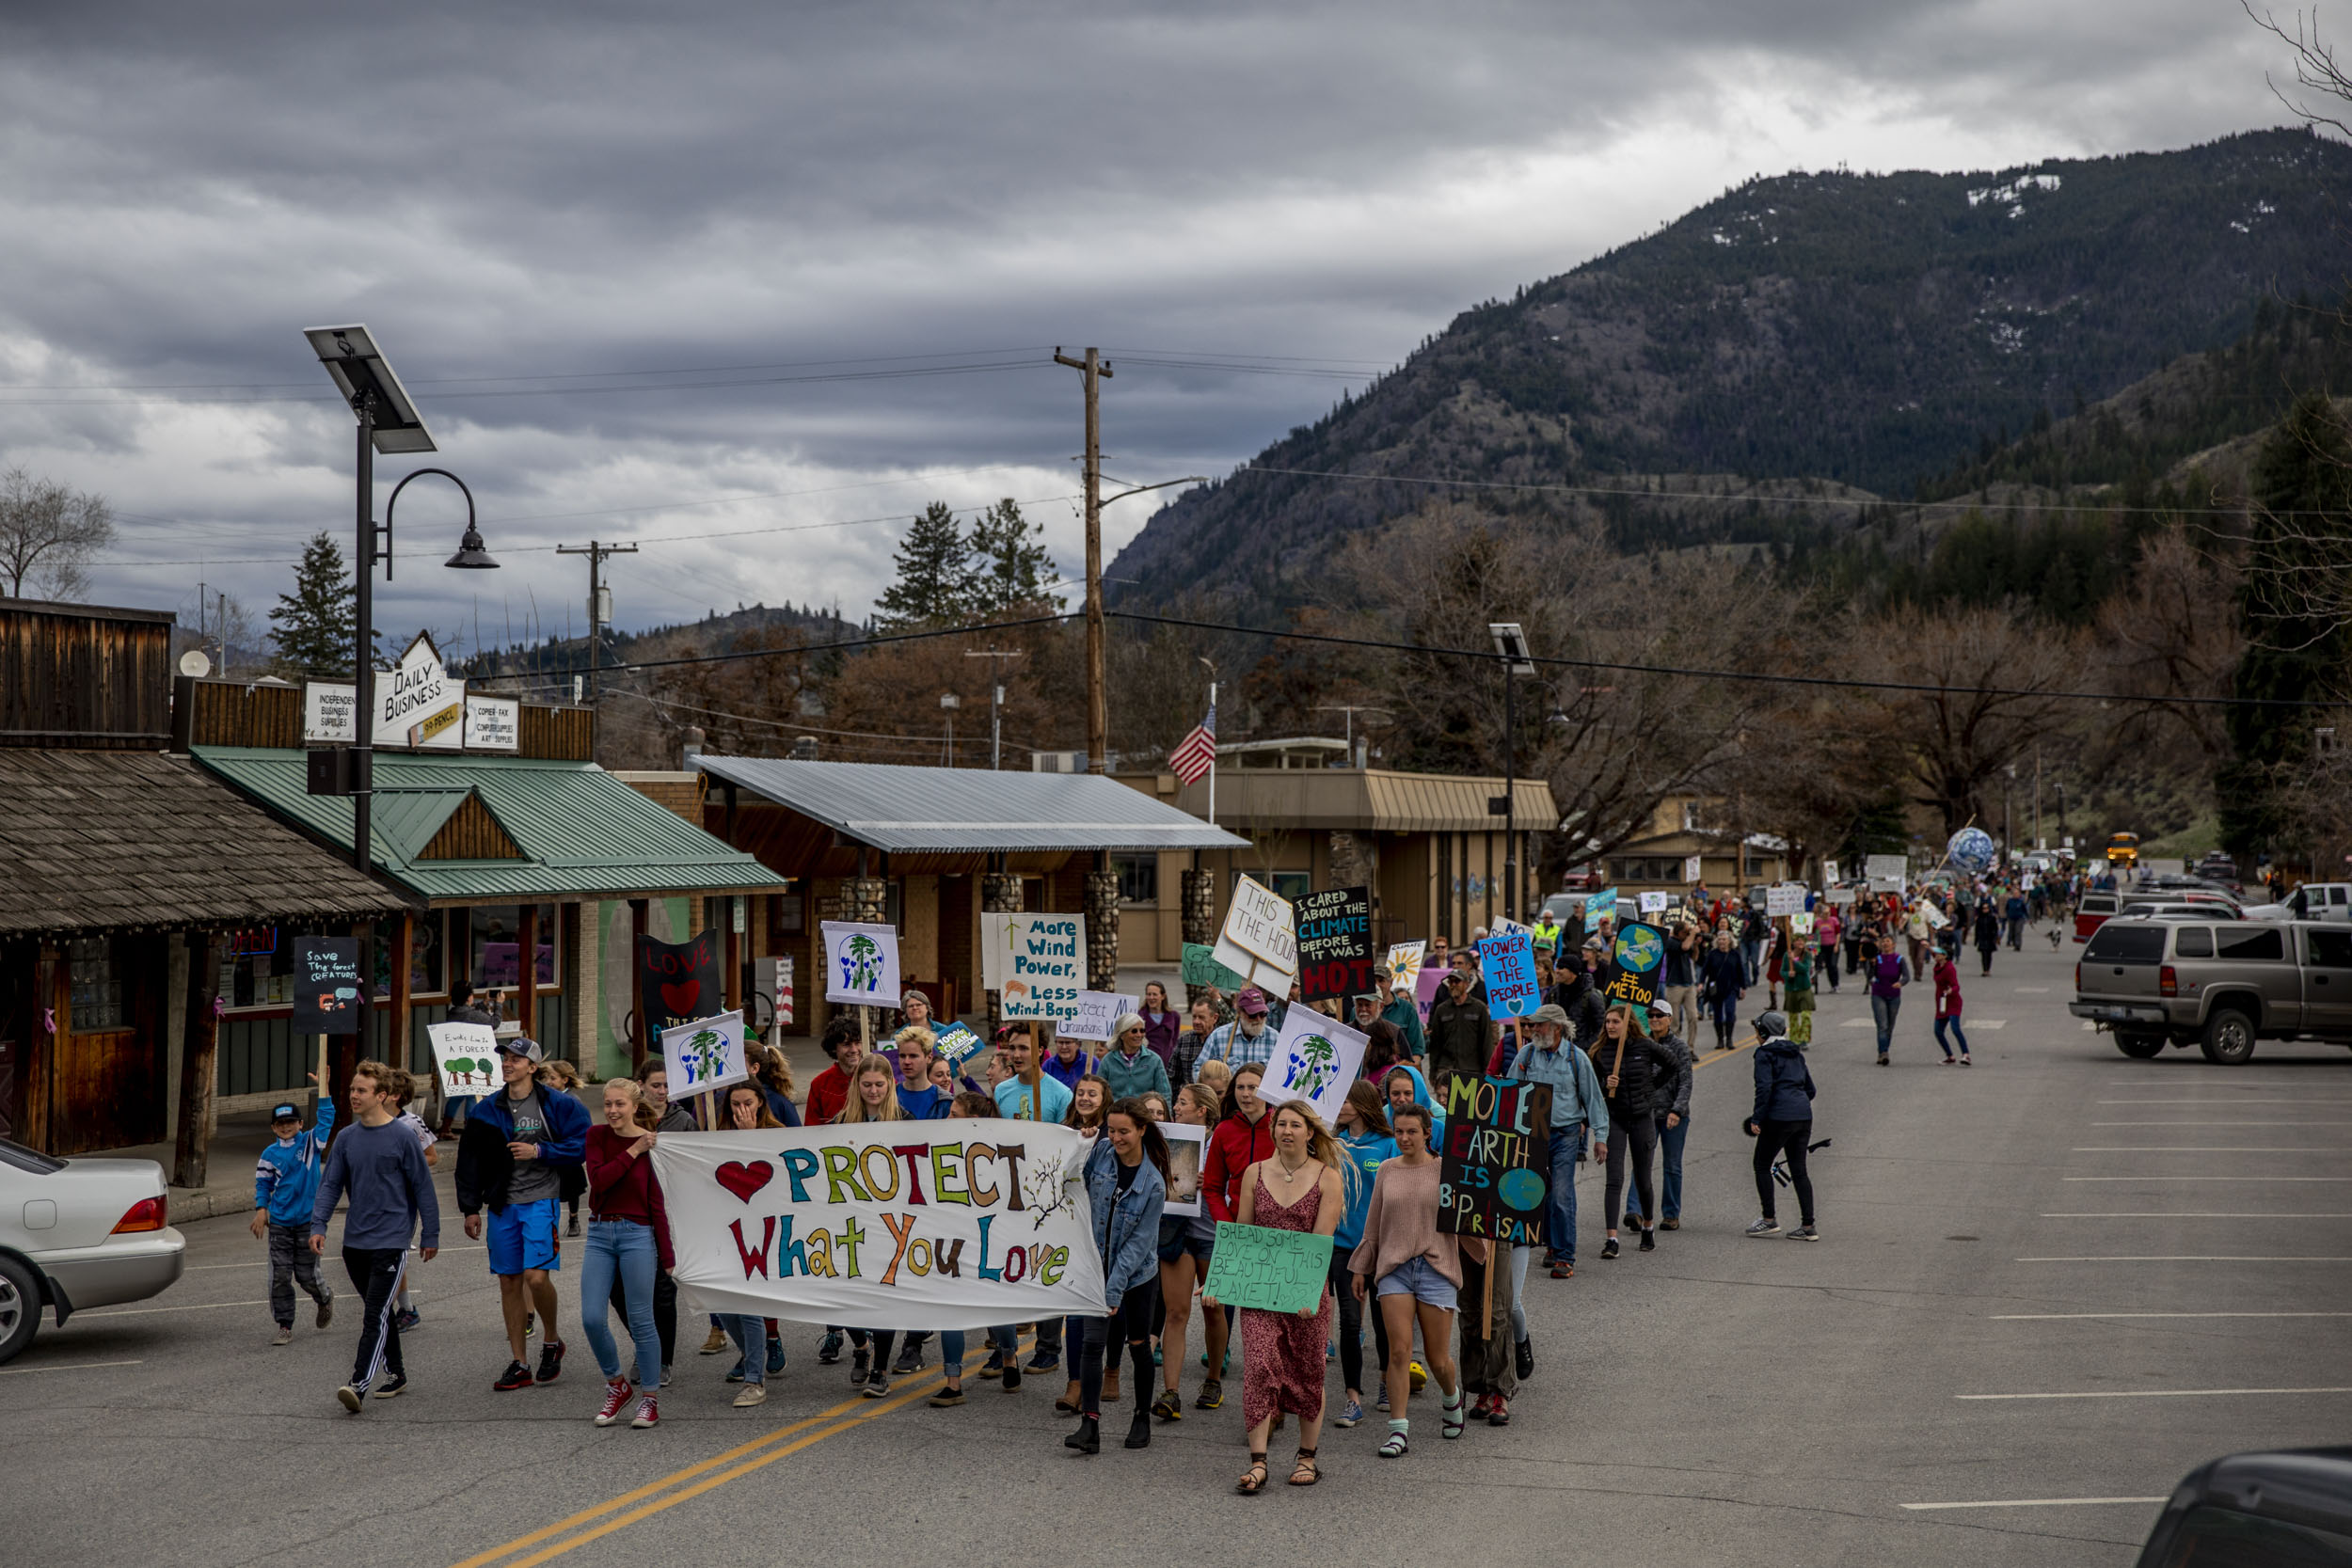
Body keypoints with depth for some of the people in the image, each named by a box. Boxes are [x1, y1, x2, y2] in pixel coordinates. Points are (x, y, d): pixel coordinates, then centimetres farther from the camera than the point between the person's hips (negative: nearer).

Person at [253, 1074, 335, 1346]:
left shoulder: (311, 1143, 0)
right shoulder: (270, 1154, 4)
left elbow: (326, 1119, -7)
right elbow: (263, 1183, 12)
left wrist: (322, 1089, -12)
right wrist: (261, 1208, 1)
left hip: (308, 1221, -2)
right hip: (279, 1223, 2)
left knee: (307, 1276, 1)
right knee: (280, 1277, -2)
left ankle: (325, 1297, 35)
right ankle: (285, 1327, 7)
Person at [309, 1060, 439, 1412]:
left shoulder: (402, 1138, -6)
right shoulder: (346, 1138, 8)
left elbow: (423, 1188, -1)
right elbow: (330, 1185, 8)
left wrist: (430, 1235, 1)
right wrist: (318, 1226, -6)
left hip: (391, 1241, -6)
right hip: (355, 1243, 6)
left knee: (375, 1316, -13)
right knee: (378, 1313, 15)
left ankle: (359, 1385, -22)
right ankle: (396, 1374, 27)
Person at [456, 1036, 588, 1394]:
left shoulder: (557, 1106, -3)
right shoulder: (488, 1109, 8)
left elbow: (581, 1146, -6)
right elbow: (471, 1159, 13)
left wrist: (539, 1152, -14)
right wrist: (470, 1208, 9)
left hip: (541, 1201, -5)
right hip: (503, 1204, 5)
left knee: (536, 1276, -17)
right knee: (509, 1282, 5)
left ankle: (552, 1341, 10)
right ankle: (519, 1365, 13)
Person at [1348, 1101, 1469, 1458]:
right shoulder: (1387, 1170, 8)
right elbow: (1373, 1225, 16)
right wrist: (1360, 1268, 18)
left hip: (1436, 1268, -1)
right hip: (1394, 1268, 2)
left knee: (1438, 1359, 3)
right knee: (1399, 1351, -10)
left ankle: (1452, 1396, 35)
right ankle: (1398, 1429, -5)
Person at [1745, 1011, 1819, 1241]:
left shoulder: (1765, 1053, -4)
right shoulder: (1795, 1053, 18)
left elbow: (1764, 1088, -15)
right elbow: (1810, 1089, 21)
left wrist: (1756, 1119, -11)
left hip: (1779, 1118, -7)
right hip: (1804, 1117, 7)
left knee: (1762, 1166, 8)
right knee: (1798, 1170, 9)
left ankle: (1769, 1220, 5)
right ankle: (1808, 1226, 4)